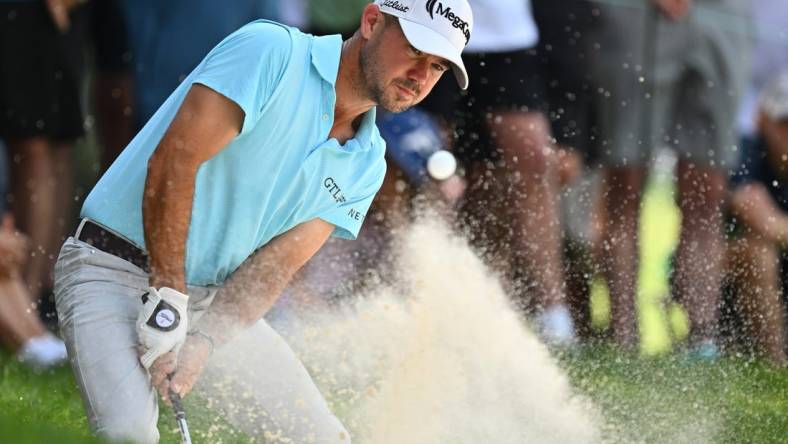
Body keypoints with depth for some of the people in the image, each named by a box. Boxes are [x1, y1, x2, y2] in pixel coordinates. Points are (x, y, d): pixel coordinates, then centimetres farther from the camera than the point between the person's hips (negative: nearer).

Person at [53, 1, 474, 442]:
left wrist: (202, 342, -22)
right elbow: (173, 160, -22)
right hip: (115, 271, -7)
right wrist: (166, 300, -24)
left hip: (217, 299, 7)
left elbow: (278, 264, -5)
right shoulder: (272, 51, -15)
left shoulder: (365, 165, 5)